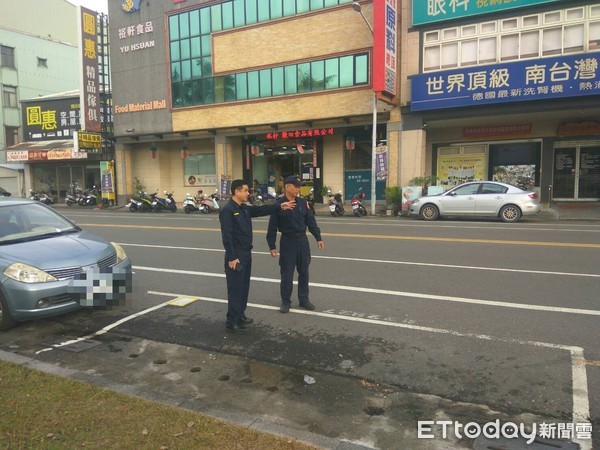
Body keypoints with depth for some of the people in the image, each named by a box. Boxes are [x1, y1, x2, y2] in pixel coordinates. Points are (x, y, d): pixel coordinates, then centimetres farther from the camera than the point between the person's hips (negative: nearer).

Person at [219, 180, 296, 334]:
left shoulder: (245, 208, 11)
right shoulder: (227, 210, -16)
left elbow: (261, 210, 13)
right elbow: (226, 235, -21)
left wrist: (279, 205, 3)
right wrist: (231, 258, -23)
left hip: (246, 253, 9)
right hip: (236, 255, -9)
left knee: (244, 286, 16)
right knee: (235, 288, -3)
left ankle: (240, 315, 29)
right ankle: (231, 322, 5)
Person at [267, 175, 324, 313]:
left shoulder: (303, 203, 3)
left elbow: (311, 221, 6)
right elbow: (272, 227, -6)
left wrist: (318, 238, 2)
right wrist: (272, 246, -8)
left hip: (302, 240, 4)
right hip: (287, 241, -3)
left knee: (304, 272, 11)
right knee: (287, 274, 4)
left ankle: (304, 299, 24)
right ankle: (285, 301, 18)